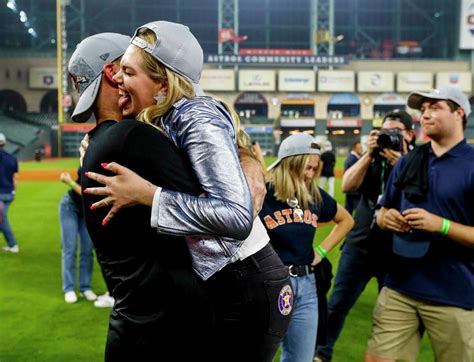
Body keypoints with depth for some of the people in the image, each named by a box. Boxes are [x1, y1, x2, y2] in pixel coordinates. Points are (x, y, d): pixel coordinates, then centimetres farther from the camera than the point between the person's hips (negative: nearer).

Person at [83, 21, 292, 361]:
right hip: (217, 282, 9)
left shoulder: (197, 118, -22)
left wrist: (146, 194, -30)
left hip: (249, 284, -9)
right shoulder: (161, 124, 4)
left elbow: (237, 217, -32)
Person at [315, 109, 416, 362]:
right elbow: (347, 186, -7)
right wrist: (369, 154, -14)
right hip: (360, 244, 2)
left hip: (396, 250, -2)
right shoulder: (373, 158, 6)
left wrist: (399, 164, -23)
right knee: (337, 303, 7)